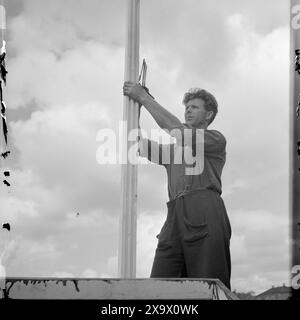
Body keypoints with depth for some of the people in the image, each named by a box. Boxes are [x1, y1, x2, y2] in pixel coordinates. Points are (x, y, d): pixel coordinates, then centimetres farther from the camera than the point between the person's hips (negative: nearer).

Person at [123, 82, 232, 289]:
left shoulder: (216, 140, 15)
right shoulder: (173, 148, 34)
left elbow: (176, 131, 2)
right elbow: (141, 146, 22)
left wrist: (144, 97, 5)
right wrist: (135, 107, 13)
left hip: (205, 215, -5)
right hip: (175, 217, 5)